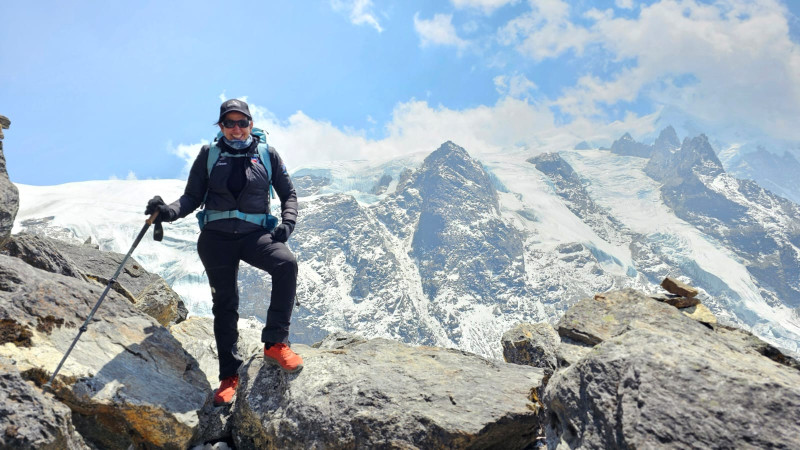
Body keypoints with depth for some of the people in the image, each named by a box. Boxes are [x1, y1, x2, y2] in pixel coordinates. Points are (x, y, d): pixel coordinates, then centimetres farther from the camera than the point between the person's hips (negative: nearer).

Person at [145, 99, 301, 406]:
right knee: (224, 303, 4)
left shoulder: (267, 155, 6)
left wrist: (287, 222, -9)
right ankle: (229, 375, 16)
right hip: (216, 237, 1)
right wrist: (169, 211, -12)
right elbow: (192, 197, 8)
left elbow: (288, 195, 10)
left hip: (254, 234, -1)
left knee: (286, 263, -30)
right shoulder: (209, 154, 7)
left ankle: (275, 343, -22)